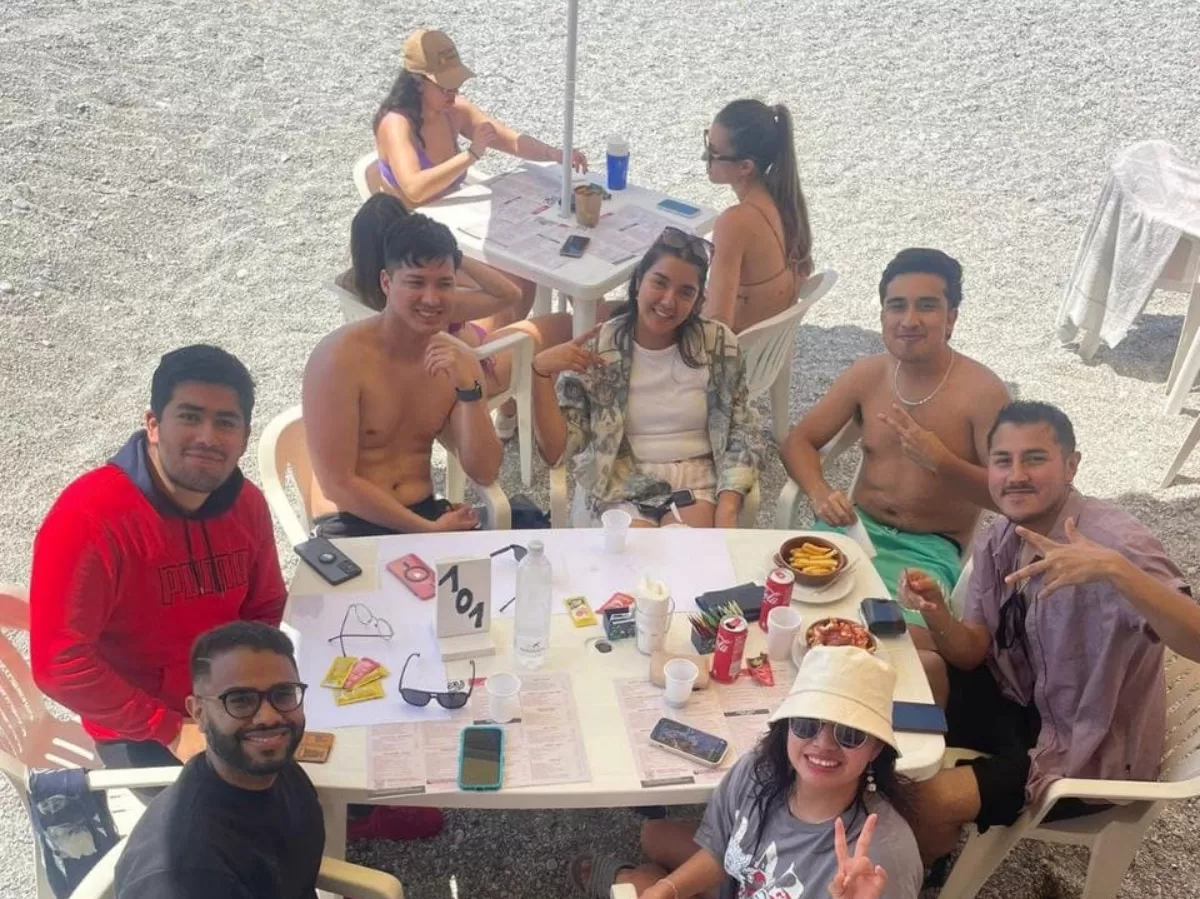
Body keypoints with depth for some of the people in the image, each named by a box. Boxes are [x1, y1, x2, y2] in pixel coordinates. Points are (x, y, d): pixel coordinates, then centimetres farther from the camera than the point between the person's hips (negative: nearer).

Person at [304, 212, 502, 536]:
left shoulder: (458, 358, 2)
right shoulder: (341, 357, -15)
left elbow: (484, 473, -2)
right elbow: (337, 484, -15)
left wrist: (468, 387, -14)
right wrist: (430, 530, -14)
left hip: (428, 514, 5)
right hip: (353, 526, -5)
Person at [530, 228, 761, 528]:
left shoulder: (719, 344, -1)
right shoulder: (594, 348, -3)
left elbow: (742, 436, 2)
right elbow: (556, 451, -5)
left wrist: (727, 511, -14)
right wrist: (541, 372, -18)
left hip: (698, 482, 1)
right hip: (622, 487, 0)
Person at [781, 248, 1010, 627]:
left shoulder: (982, 392, -11)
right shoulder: (867, 374, 4)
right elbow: (800, 441, 10)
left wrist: (941, 462, -28)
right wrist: (819, 492, -11)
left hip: (931, 549, -3)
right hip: (856, 526, 4)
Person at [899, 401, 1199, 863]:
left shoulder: (1112, 539, -28)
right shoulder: (999, 538, -3)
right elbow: (973, 654, -1)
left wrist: (1113, 568, -54)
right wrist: (937, 616, -23)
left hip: (1090, 748, -7)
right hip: (1021, 702, 7)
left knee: (931, 801, -20)